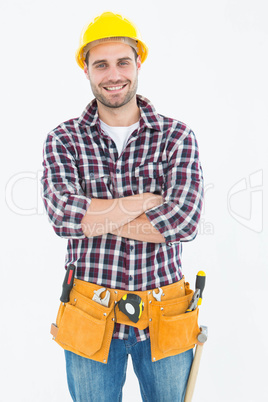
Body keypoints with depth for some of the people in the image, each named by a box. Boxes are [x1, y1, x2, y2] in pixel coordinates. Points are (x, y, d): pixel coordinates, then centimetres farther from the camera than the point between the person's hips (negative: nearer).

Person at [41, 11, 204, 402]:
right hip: (90, 318, 0)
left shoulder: (177, 136, -4)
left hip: (164, 319, 1)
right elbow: (62, 213, -20)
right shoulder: (63, 139, -2)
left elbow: (183, 220, -18)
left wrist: (92, 214, -16)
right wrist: (148, 199, -16)